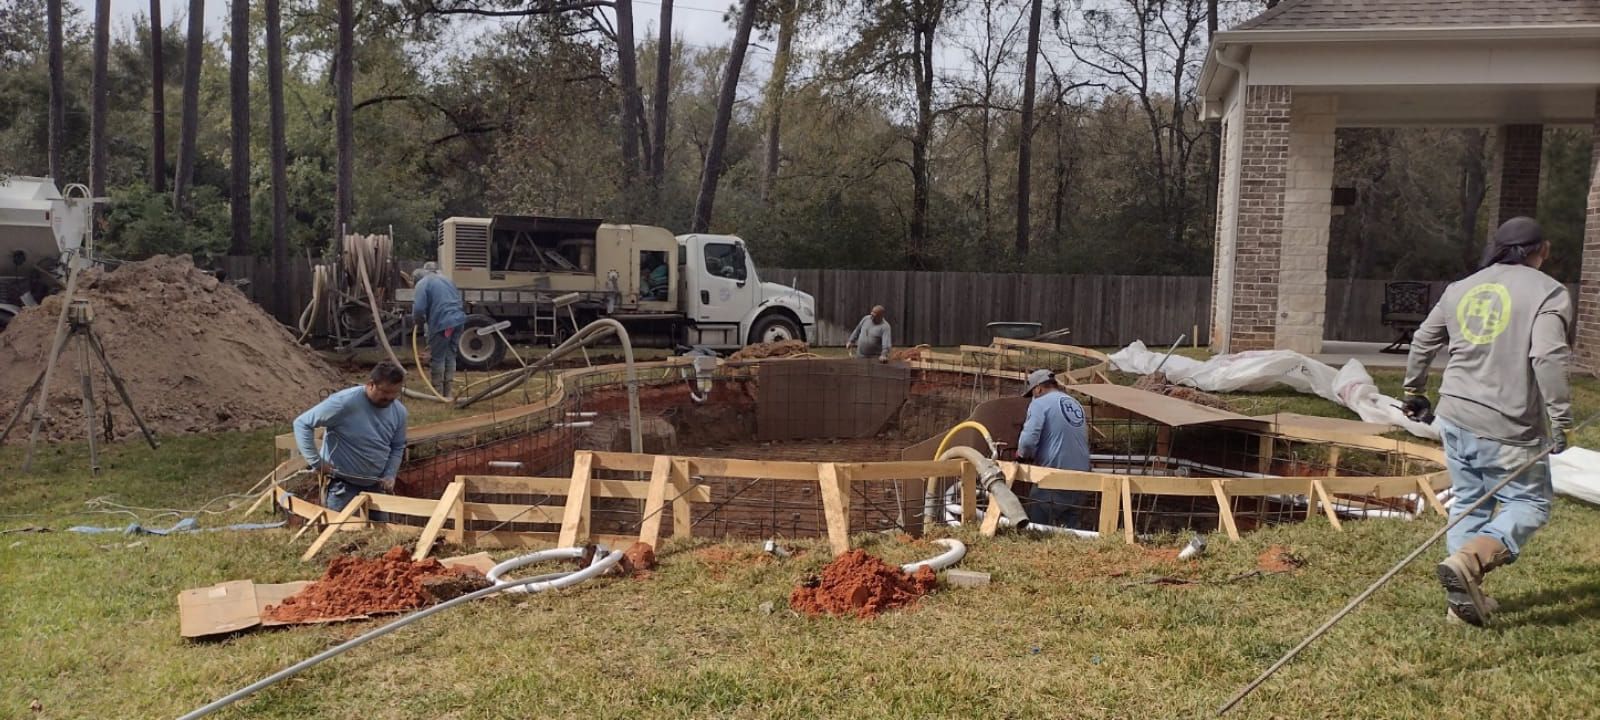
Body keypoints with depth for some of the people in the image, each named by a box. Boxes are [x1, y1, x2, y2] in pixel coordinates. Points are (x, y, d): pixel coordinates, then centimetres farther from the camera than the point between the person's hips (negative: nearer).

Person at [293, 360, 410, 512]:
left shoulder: (399, 411, -6)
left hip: (375, 484, 6)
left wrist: (390, 475, -6)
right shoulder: (344, 403, -25)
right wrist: (316, 462, -21)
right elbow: (302, 424, -19)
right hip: (342, 484, -6)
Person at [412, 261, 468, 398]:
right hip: (458, 320, 7)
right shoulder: (447, 280, 21)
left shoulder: (423, 283, -2)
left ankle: (438, 392, 7)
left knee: (437, 358, 3)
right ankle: (447, 392, 19)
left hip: (441, 323, -7)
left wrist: (419, 320, 8)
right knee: (450, 356, 15)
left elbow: (419, 308, -12)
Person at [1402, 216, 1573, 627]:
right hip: (1508, 428, -6)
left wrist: (1414, 393, 30)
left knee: (1468, 501, 16)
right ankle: (1469, 560, -19)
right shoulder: (1548, 293, -7)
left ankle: (1465, 599, 18)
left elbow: (1423, 341, 18)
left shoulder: (1461, 289, 11)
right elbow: (1548, 357, -20)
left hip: (1455, 416, 6)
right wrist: (1560, 419, -15)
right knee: (1528, 504, 7)